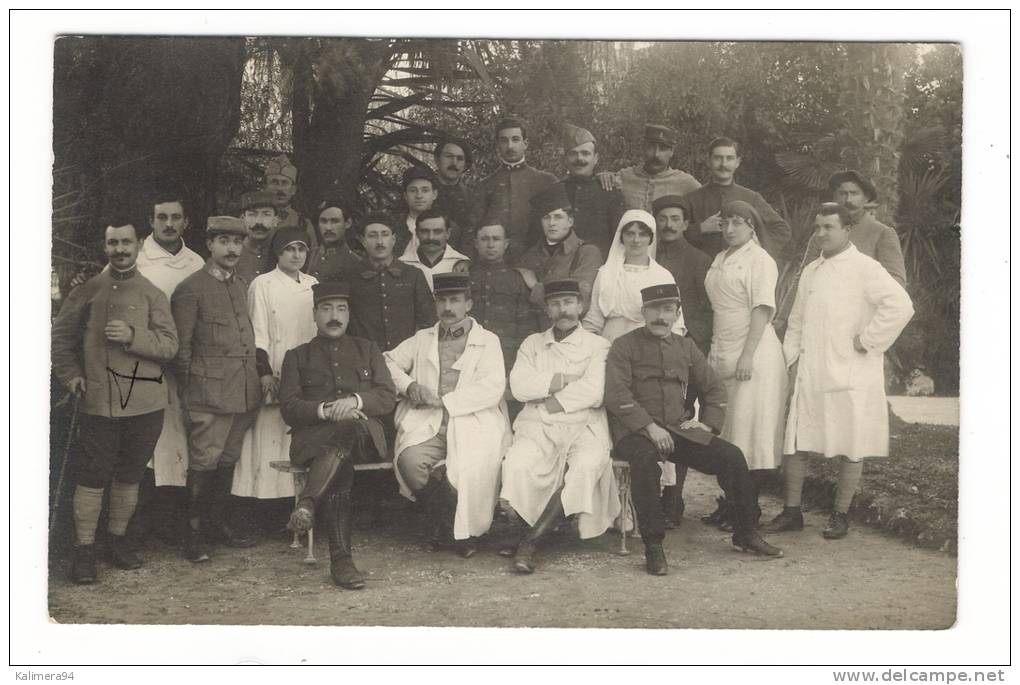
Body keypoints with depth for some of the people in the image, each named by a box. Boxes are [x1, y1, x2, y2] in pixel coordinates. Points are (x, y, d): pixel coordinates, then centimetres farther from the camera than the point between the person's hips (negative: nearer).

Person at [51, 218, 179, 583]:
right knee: (93, 476, -2)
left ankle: (117, 539, 25)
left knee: (129, 475, 11)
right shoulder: (86, 292, 6)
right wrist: (70, 373, -1)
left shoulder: (152, 295, 5)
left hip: (145, 402, 1)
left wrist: (132, 336, -19)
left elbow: (169, 344, -3)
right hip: (99, 400, -1)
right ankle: (84, 548, 8)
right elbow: (61, 336, 13)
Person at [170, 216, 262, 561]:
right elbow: (181, 348, -4)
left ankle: (222, 521, 26)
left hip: (245, 391, 7)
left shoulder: (243, 286, 16)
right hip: (210, 391, -6)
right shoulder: (190, 289, -5)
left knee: (229, 458, 15)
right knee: (205, 461, -5)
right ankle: (195, 532, 5)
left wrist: (259, 376, 16)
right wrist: (189, 390, -2)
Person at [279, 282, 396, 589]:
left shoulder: (367, 349, 27)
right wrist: (324, 410, -12)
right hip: (314, 437, -1)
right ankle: (340, 559, -40)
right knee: (341, 463, -38)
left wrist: (356, 401, -9)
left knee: (344, 439, -39)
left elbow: (388, 397, 13)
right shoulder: (297, 356, 22)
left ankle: (308, 503, -39)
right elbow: (288, 408, 8)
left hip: (364, 437, 1)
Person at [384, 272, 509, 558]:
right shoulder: (422, 339, 24)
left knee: (468, 467, -32)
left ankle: (464, 531, -2)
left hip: (472, 422, -3)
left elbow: (492, 389, -3)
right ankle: (442, 522, -4)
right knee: (410, 461, -28)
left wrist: (444, 401, -9)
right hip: (427, 423, 3)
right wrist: (408, 385, 0)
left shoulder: (488, 341, 11)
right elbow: (388, 361, 20)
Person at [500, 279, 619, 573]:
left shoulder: (597, 346, 12)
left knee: (588, 464, -33)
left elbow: (594, 392, -5)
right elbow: (519, 386, 2)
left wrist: (548, 397, -5)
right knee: (517, 463, -30)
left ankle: (531, 540, -28)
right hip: (538, 426, 2)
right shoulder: (532, 344, 20)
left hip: (584, 426, -1)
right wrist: (566, 379, -4)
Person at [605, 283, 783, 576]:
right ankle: (653, 546, -27)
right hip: (635, 431, -5)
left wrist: (708, 423, 5)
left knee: (731, 455, -11)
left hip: (679, 429, 5)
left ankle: (746, 532, 7)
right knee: (645, 459, -38)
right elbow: (616, 394, -11)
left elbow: (714, 389, 22)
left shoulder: (686, 347, 16)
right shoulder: (625, 346, 1)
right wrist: (650, 426, -20)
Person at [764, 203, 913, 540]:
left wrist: (865, 341, -15)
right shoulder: (811, 271, 15)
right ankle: (792, 511, 14)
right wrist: (792, 357, 9)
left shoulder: (865, 269, -7)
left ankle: (840, 516, 14)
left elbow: (900, 305, -19)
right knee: (795, 443, 5)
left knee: (850, 448, 3)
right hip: (809, 374, 6)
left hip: (849, 375, -6)